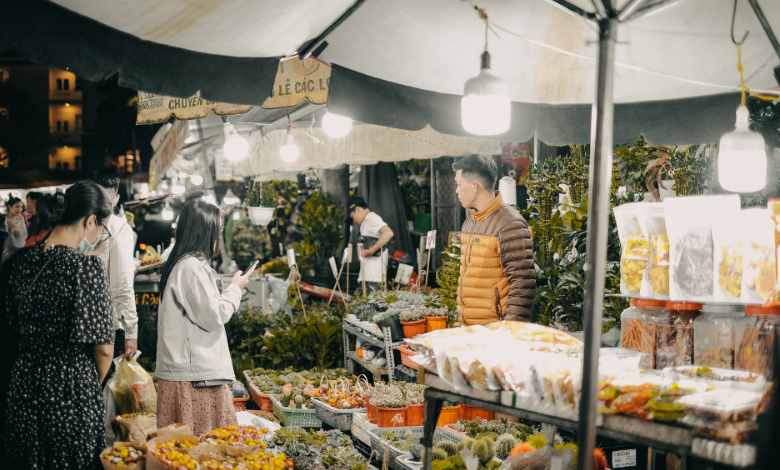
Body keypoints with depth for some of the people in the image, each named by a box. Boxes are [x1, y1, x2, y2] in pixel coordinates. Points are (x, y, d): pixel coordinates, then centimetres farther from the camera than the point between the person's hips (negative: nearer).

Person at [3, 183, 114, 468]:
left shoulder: (22, 263, 4)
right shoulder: (85, 266, -17)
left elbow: (16, 328, 14)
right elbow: (103, 348, -16)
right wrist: (94, 383, 3)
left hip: (24, 385, 7)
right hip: (71, 393, -6)